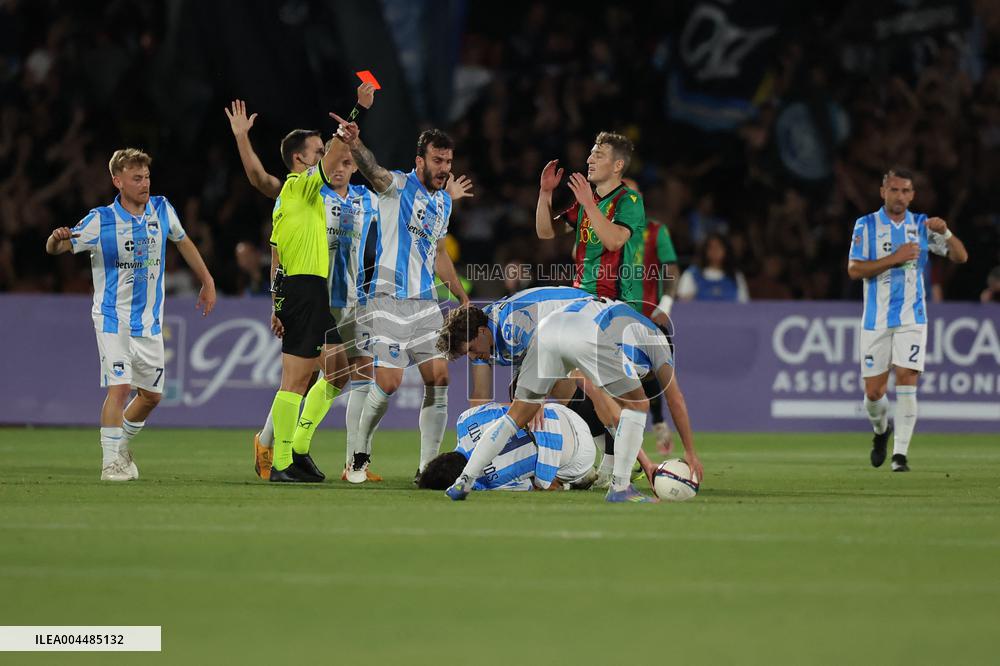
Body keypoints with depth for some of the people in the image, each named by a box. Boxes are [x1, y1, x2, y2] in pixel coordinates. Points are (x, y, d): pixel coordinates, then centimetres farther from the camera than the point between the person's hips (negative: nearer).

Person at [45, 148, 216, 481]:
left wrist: (207, 282, 21)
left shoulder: (162, 210, 0)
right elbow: (56, 249, -10)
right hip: (113, 318, -5)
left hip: (150, 321, 5)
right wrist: (57, 239, -35)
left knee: (151, 394, 11)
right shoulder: (100, 220, -12)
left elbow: (184, 242, 18)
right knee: (119, 387, -18)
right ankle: (110, 462, -12)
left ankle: (122, 446, 34)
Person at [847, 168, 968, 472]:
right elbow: (854, 269, -11)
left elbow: (961, 256, 1)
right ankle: (881, 429, 34)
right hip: (876, 319, 0)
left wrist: (945, 232, -18)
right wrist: (895, 258, -20)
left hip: (912, 318, 0)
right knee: (873, 392, 1)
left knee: (906, 379, -15)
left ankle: (900, 453, -11)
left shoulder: (922, 225, 5)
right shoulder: (866, 225, -1)